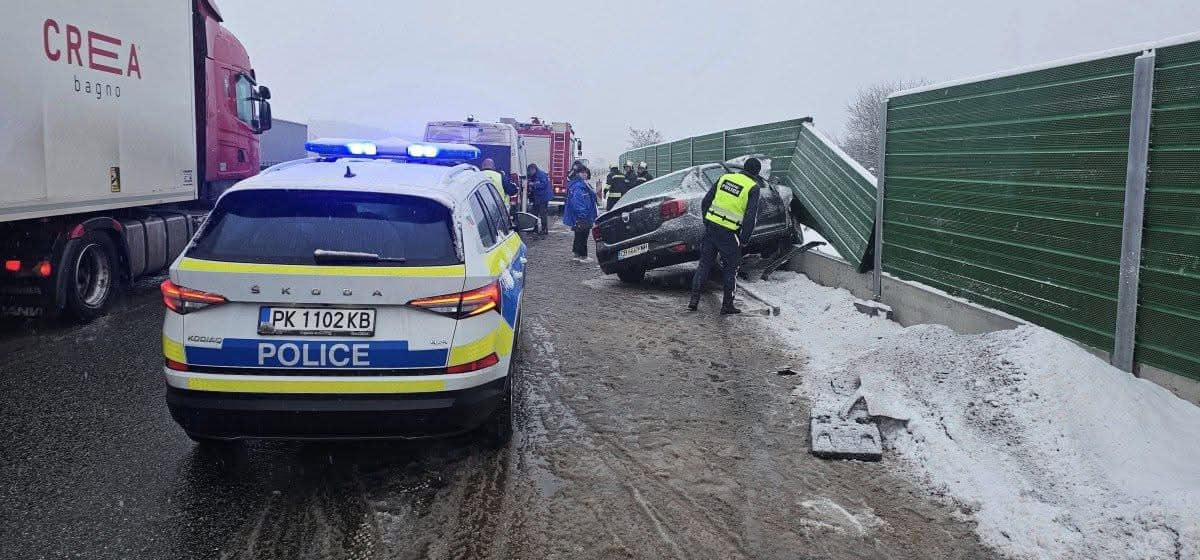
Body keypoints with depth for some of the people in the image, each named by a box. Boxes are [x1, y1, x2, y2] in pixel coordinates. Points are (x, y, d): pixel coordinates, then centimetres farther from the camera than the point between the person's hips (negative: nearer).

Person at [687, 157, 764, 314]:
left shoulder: (725, 178, 9)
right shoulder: (754, 188, -5)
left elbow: (705, 202, 10)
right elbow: (750, 216, -12)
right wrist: (745, 240, -4)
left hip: (711, 227, 4)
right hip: (728, 233, -4)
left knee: (704, 263, 14)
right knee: (731, 267, 12)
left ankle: (694, 300, 12)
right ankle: (727, 305, 16)